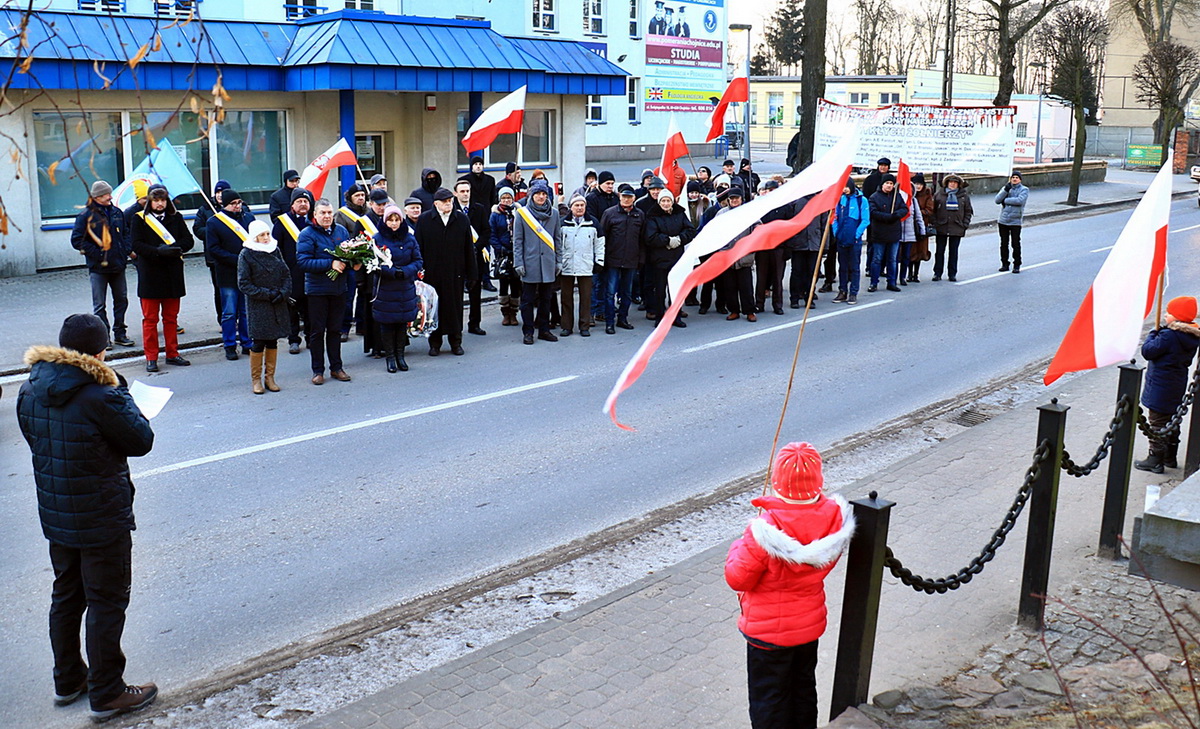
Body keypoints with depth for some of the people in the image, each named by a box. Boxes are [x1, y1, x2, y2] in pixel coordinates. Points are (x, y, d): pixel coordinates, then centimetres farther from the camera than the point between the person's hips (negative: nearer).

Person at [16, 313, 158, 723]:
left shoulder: (30, 392, -2)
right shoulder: (98, 397, -24)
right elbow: (141, 441, -13)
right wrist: (119, 389, -6)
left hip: (54, 516, 7)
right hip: (102, 521, -7)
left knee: (66, 595, 21)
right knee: (106, 604, 5)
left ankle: (67, 679, 35)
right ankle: (106, 694, 13)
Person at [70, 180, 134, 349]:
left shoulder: (116, 213, 10)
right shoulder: (86, 215, -7)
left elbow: (125, 234, 21)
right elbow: (77, 240, -9)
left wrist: (125, 251, 6)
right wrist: (96, 253, -14)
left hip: (118, 265, 5)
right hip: (98, 267, -5)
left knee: (121, 300, 10)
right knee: (100, 305, 1)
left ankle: (120, 333, 21)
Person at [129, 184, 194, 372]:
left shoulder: (175, 218, 9)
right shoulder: (139, 219, 0)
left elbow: (188, 241, 1)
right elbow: (136, 245, -10)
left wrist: (172, 248, -17)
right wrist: (158, 252, -24)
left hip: (173, 275, 3)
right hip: (150, 275, -3)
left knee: (171, 317, 10)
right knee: (150, 319, 2)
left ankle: (172, 354, 19)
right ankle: (151, 358, 7)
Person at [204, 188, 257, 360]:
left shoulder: (249, 217, 10)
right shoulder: (214, 222, -2)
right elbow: (213, 249, -7)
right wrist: (236, 259, -15)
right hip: (227, 275, -3)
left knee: (247, 312, 10)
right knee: (229, 313, 2)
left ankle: (247, 344, 19)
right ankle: (230, 347, 10)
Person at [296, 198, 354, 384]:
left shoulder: (341, 231, 7)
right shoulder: (307, 235, -9)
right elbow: (303, 261, -18)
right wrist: (330, 264, -23)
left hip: (339, 288, 4)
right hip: (317, 290, -4)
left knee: (335, 329, 13)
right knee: (317, 331, 3)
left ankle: (336, 367, 22)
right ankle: (318, 370, 11)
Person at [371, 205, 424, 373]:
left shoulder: (410, 238, 4)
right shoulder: (377, 239, -4)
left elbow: (418, 261, 2)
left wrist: (405, 271, -16)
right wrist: (392, 272, -22)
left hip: (406, 289, 2)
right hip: (384, 289, -2)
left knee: (403, 321, 8)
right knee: (386, 322, 2)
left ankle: (400, 355, 20)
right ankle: (389, 356, 13)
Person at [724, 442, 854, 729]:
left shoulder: (766, 530, -33)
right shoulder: (834, 517, -16)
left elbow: (737, 579, -21)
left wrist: (739, 546, -4)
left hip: (768, 632, -5)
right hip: (811, 622, 6)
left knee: (768, 697, 14)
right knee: (803, 687, 27)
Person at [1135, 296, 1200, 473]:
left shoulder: (1169, 336, -25)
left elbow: (1147, 351, -20)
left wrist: (1153, 334, -5)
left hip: (1160, 388, -9)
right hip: (1177, 389, 9)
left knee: (1158, 422, -1)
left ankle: (1155, 460, 4)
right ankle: (1170, 457, 29)